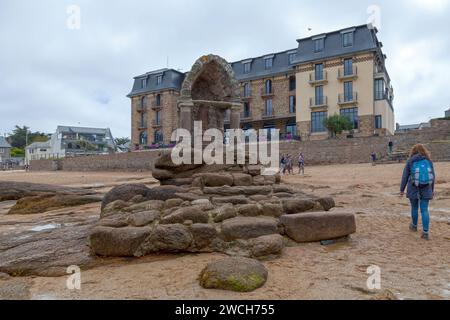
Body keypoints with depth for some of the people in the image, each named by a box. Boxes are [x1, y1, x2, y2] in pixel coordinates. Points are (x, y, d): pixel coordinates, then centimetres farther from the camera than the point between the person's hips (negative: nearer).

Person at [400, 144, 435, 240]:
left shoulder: (410, 161, -2)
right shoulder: (429, 161, 4)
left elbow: (405, 176, -1)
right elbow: (433, 176, 9)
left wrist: (402, 189, 6)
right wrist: (432, 190, 20)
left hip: (413, 189, -1)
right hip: (426, 189, 1)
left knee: (414, 208, 15)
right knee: (424, 210, 3)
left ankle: (414, 226, 35)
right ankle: (426, 232, -2)